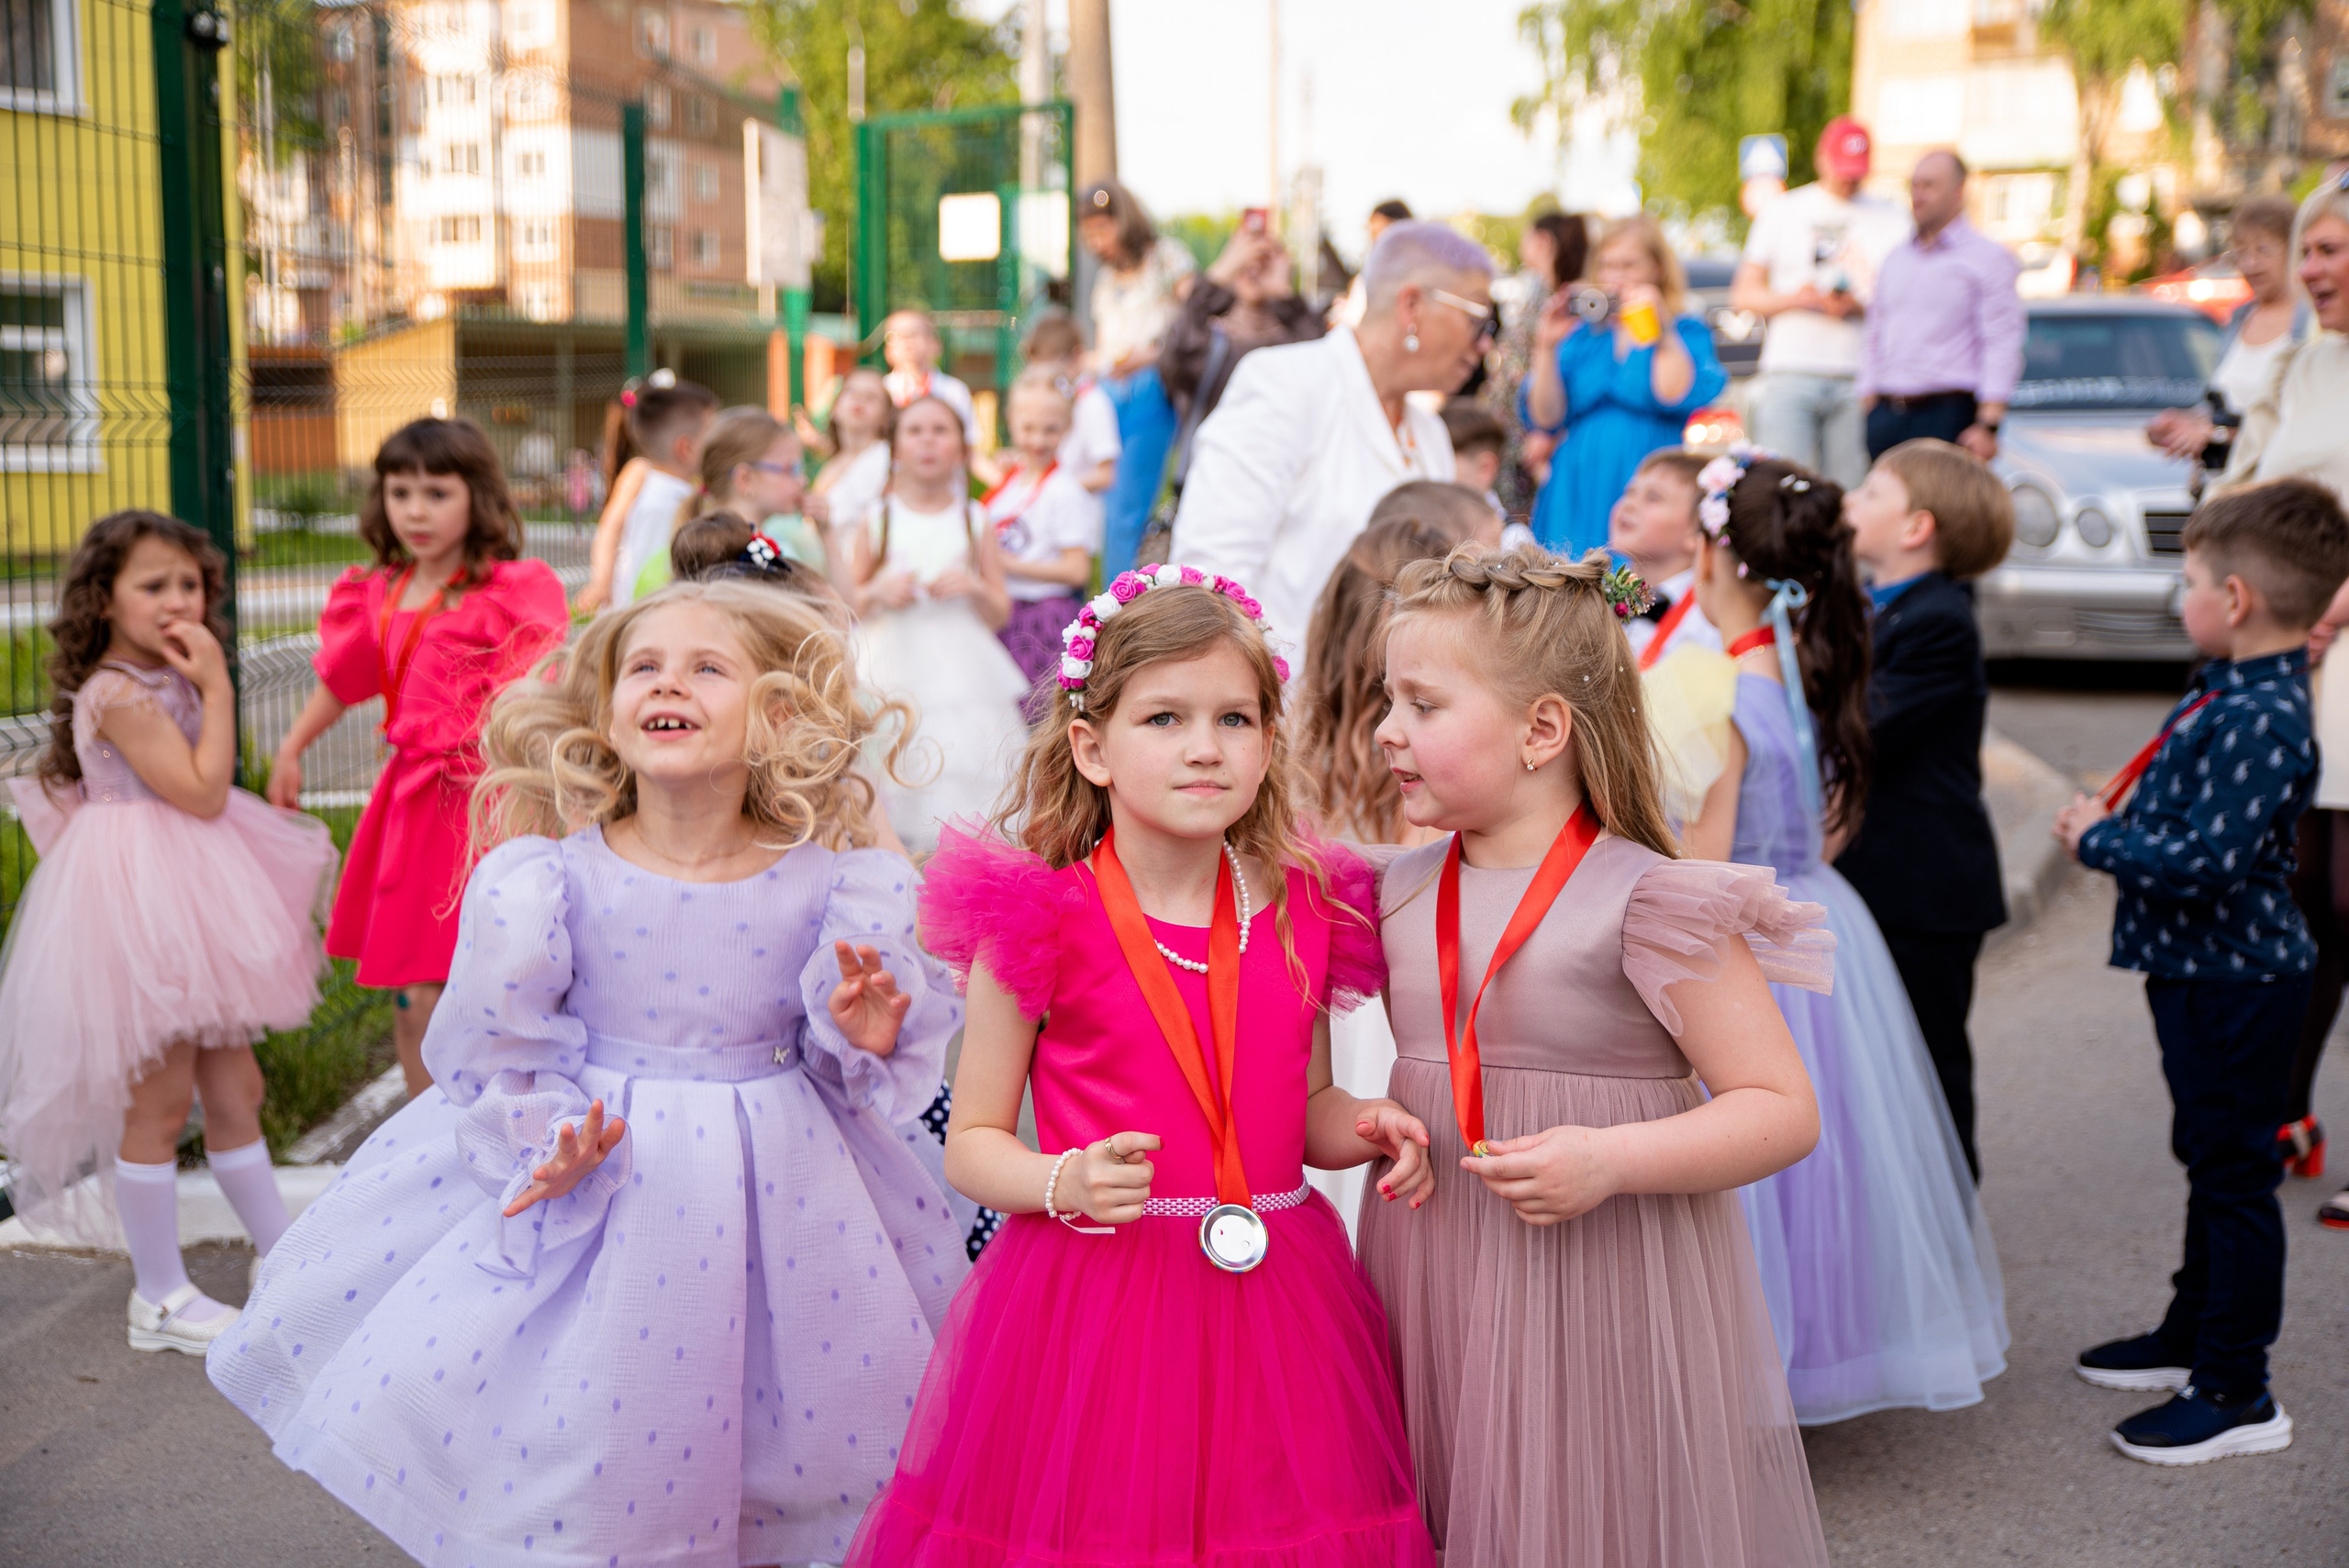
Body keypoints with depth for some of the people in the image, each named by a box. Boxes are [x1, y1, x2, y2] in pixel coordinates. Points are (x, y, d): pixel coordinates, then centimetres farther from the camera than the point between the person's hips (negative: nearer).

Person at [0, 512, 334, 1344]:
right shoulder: (116, 693, -18)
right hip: (140, 906, -9)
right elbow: (201, 791, -23)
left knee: (235, 1089, 15)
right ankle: (159, 1299, 12)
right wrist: (218, 689, -18)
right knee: (161, 1103, 0)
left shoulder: (167, 683, 10)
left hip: (187, 906, 9)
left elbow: (200, 799, 10)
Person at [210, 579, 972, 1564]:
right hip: (610, 1176, -1)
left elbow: (900, 1042, 0)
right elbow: (505, 1049, -4)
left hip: (780, 1181, 1)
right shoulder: (553, 881, -11)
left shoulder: (834, 886, -10)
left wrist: (864, 1039, -22)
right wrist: (543, 1140, -20)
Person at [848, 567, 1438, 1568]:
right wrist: (1067, 1184, -20)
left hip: (1274, 1293, 4)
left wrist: (1367, 1128, -1)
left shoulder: (1305, 914, 5)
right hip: (1091, 1295, -3)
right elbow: (971, 1145, -2)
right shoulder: (1042, 922, -7)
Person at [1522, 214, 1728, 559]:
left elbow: (1677, 399, -13)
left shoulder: (1687, 332, 7)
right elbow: (1545, 419, 6)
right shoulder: (1581, 336, 15)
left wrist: (1660, 331, -10)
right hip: (1576, 499, 3)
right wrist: (1547, 348, -3)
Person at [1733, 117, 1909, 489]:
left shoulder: (1890, 219, 13)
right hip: (1789, 372, -1)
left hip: (1858, 378, 1)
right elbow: (1743, 295, 11)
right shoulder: (1782, 211, 13)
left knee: (1848, 495, -4)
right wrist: (1795, 298, -8)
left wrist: (1859, 306, -12)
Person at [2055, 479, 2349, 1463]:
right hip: (2201, 968, 10)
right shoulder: (2230, 691, 6)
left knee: (2234, 1175, -1)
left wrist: (2098, 840, -18)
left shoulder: (2263, 720, -25)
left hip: (2238, 979, -10)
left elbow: (2208, 859, -31)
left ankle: (2236, 1392, 8)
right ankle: (2192, 1336, 38)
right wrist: (2120, 814, 2)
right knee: (2209, 1160, 22)